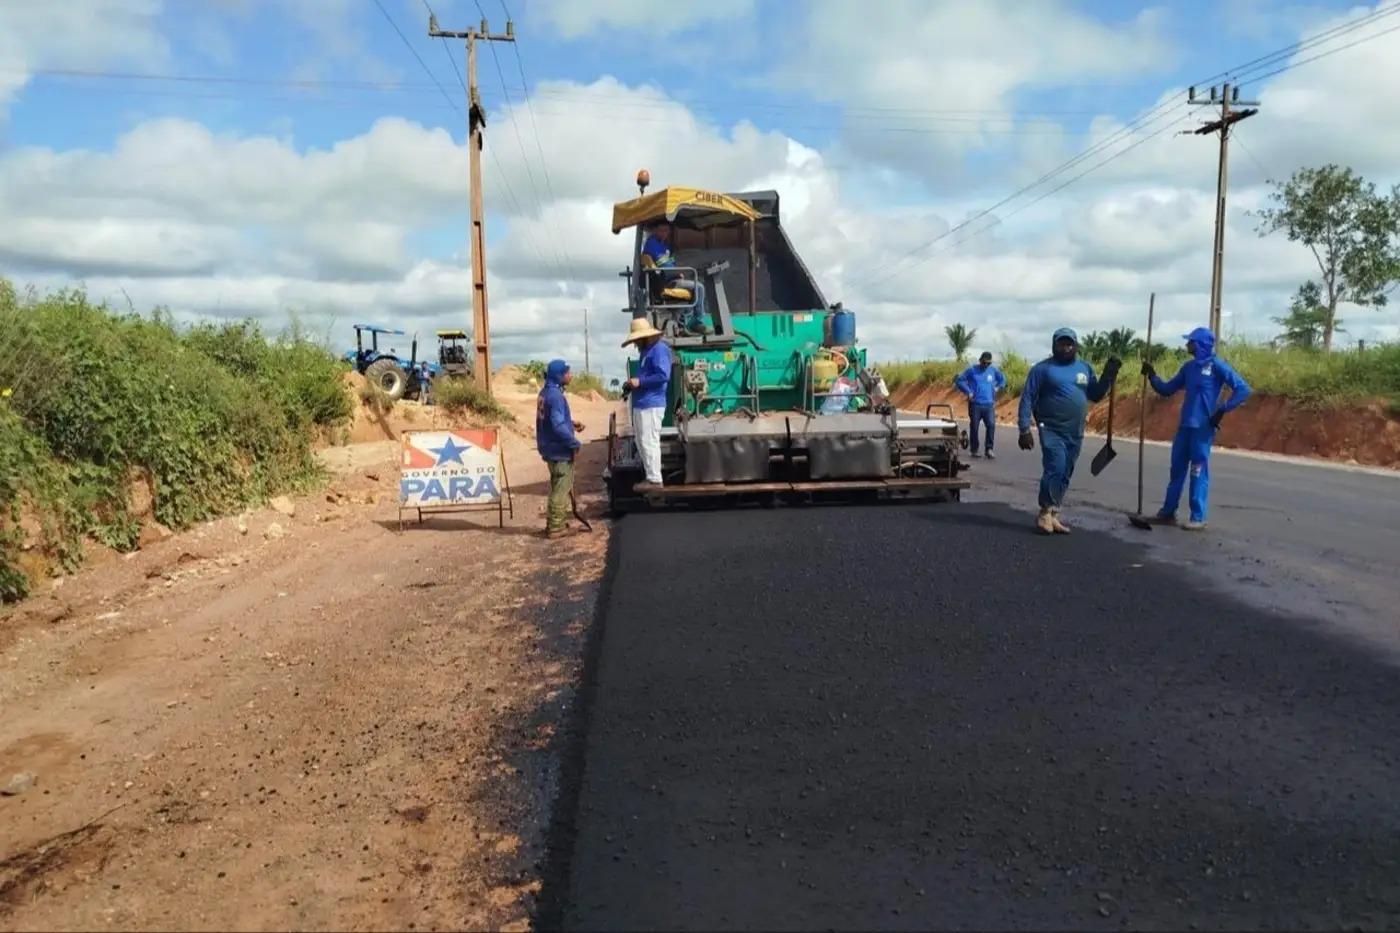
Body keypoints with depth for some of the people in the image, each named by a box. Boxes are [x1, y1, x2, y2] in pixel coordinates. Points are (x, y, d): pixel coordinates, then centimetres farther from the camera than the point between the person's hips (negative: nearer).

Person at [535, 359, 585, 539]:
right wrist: (575, 443, -17)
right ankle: (556, 527, 6)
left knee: (558, 487, 21)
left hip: (551, 449, 10)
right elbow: (558, 426, -28)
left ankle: (555, 522, 29)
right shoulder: (556, 395, -22)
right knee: (561, 489, 0)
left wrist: (572, 423, 12)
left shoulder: (545, 393, 9)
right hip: (560, 450, -10)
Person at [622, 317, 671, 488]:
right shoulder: (646, 351, 21)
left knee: (649, 442, -8)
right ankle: (651, 477, 20)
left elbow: (663, 376, -21)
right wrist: (632, 384, 11)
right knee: (642, 443, 14)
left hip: (651, 405, -11)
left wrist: (639, 382, -19)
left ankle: (655, 479, -3)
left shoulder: (659, 349, -11)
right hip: (641, 404, 11)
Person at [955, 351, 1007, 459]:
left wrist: (998, 388, 11)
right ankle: (974, 450, 14)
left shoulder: (994, 370, 10)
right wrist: (968, 392, -7)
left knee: (991, 425, -13)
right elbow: (959, 381, 0)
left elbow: (1003, 379, 27)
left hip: (989, 405, 2)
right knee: (974, 427, 3)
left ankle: (989, 449, -7)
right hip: (975, 404, -2)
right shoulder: (972, 370, 1)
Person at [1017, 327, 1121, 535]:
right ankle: (1046, 513, -7)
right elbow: (1027, 399, -7)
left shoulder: (1085, 368, 12)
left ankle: (1052, 515, 16)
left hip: (1075, 434, 6)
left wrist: (1109, 375, 2)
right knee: (1055, 470, -18)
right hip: (1051, 430, -6)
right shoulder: (1042, 369, -4)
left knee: (1064, 476, 8)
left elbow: (1095, 395, 17)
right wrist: (1024, 429, -13)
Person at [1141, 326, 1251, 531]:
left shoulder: (1216, 365, -8)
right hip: (1184, 426, 7)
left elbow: (1243, 389, -10)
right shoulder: (1188, 367, 11)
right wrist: (1152, 376, 3)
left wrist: (1222, 410, -13)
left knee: (1198, 472, -3)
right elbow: (1167, 390, 17)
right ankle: (1168, 512, 19)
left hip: (1203, 427, -7)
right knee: (1177, 469, 11)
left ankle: (1198, 518, 3)